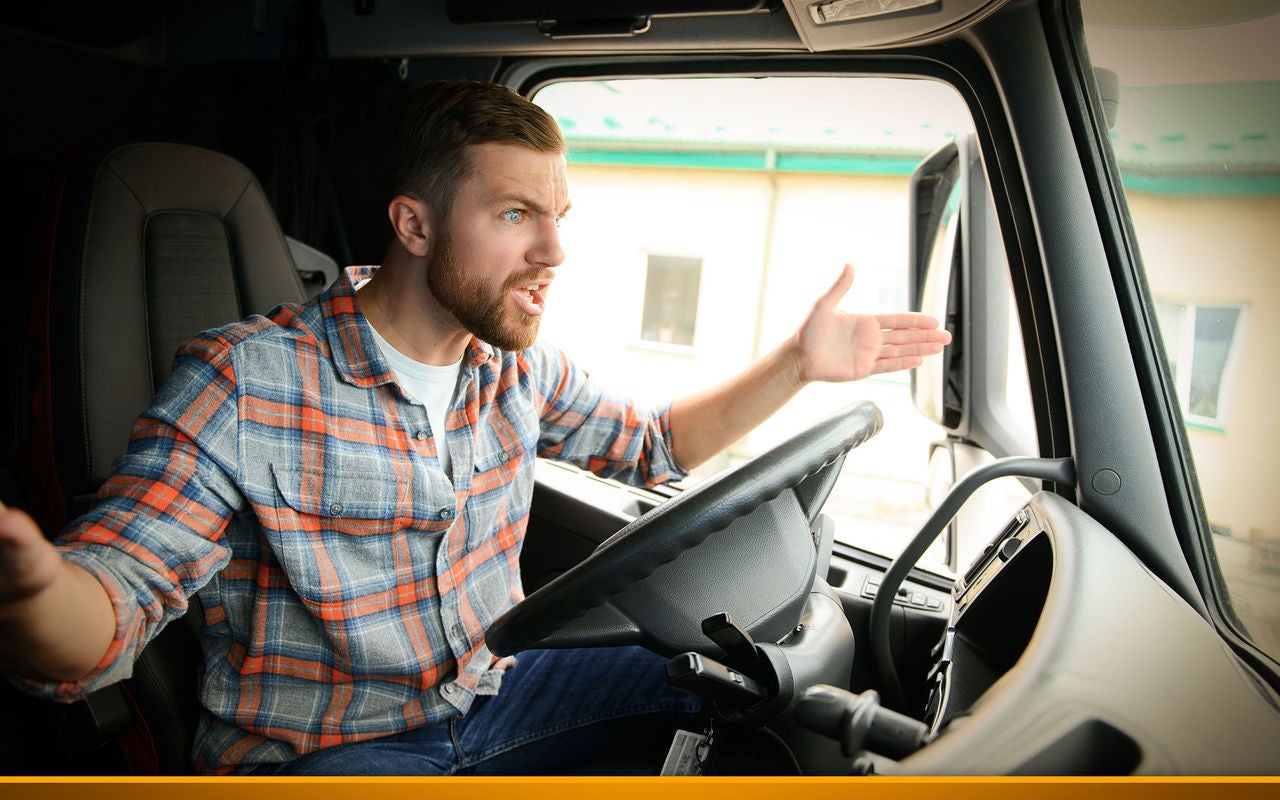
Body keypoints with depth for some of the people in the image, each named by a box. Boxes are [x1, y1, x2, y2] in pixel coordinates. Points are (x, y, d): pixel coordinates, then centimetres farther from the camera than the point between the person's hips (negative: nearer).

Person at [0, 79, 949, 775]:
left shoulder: (519, 364, -2)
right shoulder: (241, 386, -21)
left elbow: (651, 444, 11)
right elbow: (105, 611, -23)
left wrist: (799, 363, 1)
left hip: (491, 692, 6)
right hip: (316, 753, -5)